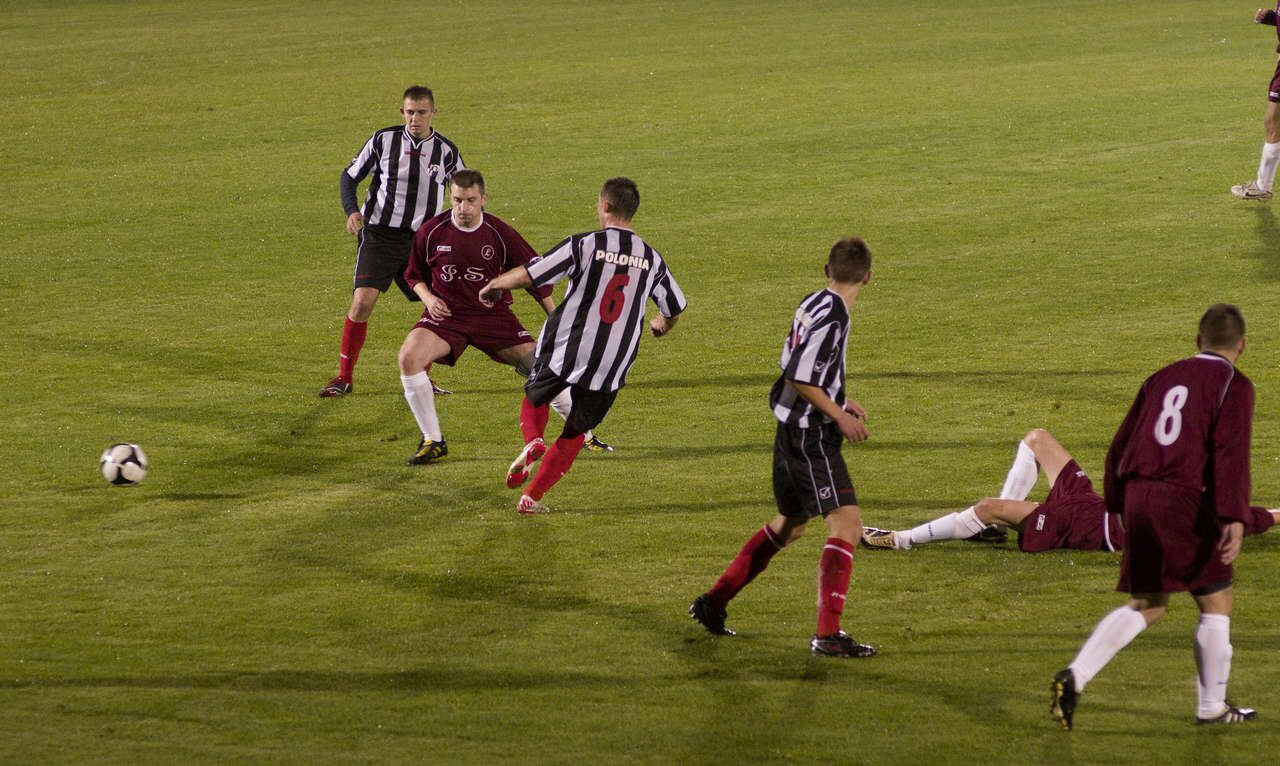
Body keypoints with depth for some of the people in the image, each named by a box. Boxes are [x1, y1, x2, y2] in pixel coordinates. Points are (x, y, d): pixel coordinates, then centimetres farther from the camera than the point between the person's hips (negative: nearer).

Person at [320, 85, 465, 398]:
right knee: (362, 301, -16)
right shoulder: (383, 140, -2)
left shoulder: (446, 151, 2)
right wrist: (352, 211, -8)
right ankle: (344, 377, -4)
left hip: (422, 240, 2)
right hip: (379, 234, -2)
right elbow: (349, 176, 9)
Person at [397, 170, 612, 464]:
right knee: (409, 357, -27)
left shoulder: (500, 233, -8)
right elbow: (414, 274, 11)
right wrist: (428, 299, -10)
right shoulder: (431, 232, -7)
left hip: (493, 314, 0)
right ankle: (433, 441, -11)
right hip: (446, 315, 0)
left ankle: (584, 434, 16)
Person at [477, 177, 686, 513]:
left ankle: (532, 442, -5)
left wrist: (493, 285, 10)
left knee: (534, 399, 24)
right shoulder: (651, 258, 5)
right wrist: (661, 325, 44)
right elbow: (675, 307, 20)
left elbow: (527, 275, -10)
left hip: (564, 350, -3)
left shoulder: (584, 244, -9)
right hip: (611, 366, 3)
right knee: (575, 432, 17)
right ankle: (532, 497, 12)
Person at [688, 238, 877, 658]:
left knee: (789, 523, 24)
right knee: (846, 522, -14)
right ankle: (828, 634, -21)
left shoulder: (812, 304, 9)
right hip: (811, 436, -10)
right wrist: (839, 415, -15)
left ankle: (713, 603, 30)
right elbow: (798, 377, -22)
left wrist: (837, 400, 22)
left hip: (791, 430, 10)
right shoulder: (832, 315, -19)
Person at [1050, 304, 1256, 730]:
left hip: (1138, 497, 6)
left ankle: (1075, 676, -2)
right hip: (1185, 502, -6)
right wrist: (1234, 518, -23)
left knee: (1146, 606, 15)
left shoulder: (1163, 378, 18)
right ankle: (1212, 707, 15)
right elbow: (1231, 451, -16)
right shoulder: (1234, 385, -1)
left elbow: (1121, 444, 20)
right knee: (1216, 603, 10)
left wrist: (1117, 503, 30)